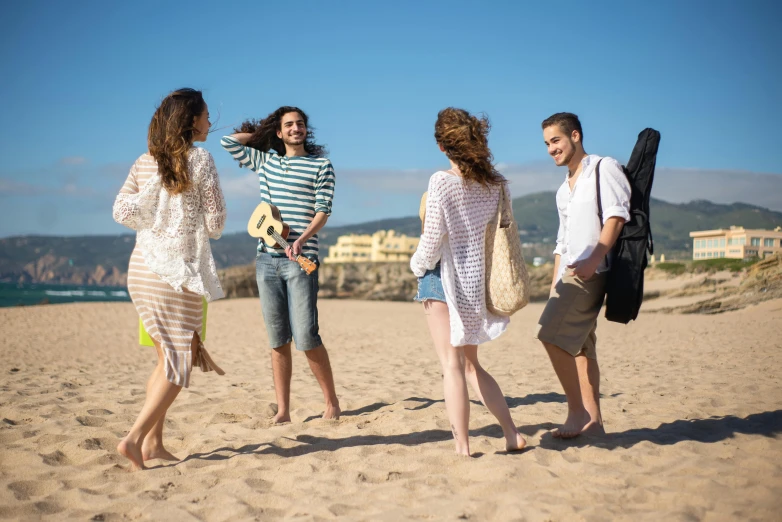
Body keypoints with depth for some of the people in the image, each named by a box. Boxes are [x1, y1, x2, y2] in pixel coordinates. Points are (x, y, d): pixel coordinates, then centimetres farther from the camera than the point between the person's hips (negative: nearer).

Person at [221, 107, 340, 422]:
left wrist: (301, 240, -18)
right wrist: (261, 133, 21)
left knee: (306, 337, -10)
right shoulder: (265, 161, 16)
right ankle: (283, 411, 8)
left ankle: (332, 402, 6)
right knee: (278, 340, 4)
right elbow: (228, 141, 20)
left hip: (300, 259, -4)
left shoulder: (321, 165, 5)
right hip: (267, 259, 4)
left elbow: (323, 211, -3)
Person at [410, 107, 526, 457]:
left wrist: (417, 265, 4)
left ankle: (462, 448, 2)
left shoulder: (442, 181, -14)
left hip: (445, 277, -6)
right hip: (478, 280, 6)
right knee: (471, 364, 19)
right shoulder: (496, 184, 2)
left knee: (453, 365, 1)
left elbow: (433, 238, -14)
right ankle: (512, 434, 19)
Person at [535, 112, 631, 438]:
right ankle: (593, 420, 10)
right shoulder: (563, 191, 25)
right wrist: (554, 287, 19)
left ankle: (578, 411, -11)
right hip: (570, 274, 9)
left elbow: (616, 215, -12)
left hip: (590, 271, -9)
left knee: (552, 334, -18)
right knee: (579, 347, 6)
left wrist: (595, 258, -24)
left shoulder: (604, 168, 1)